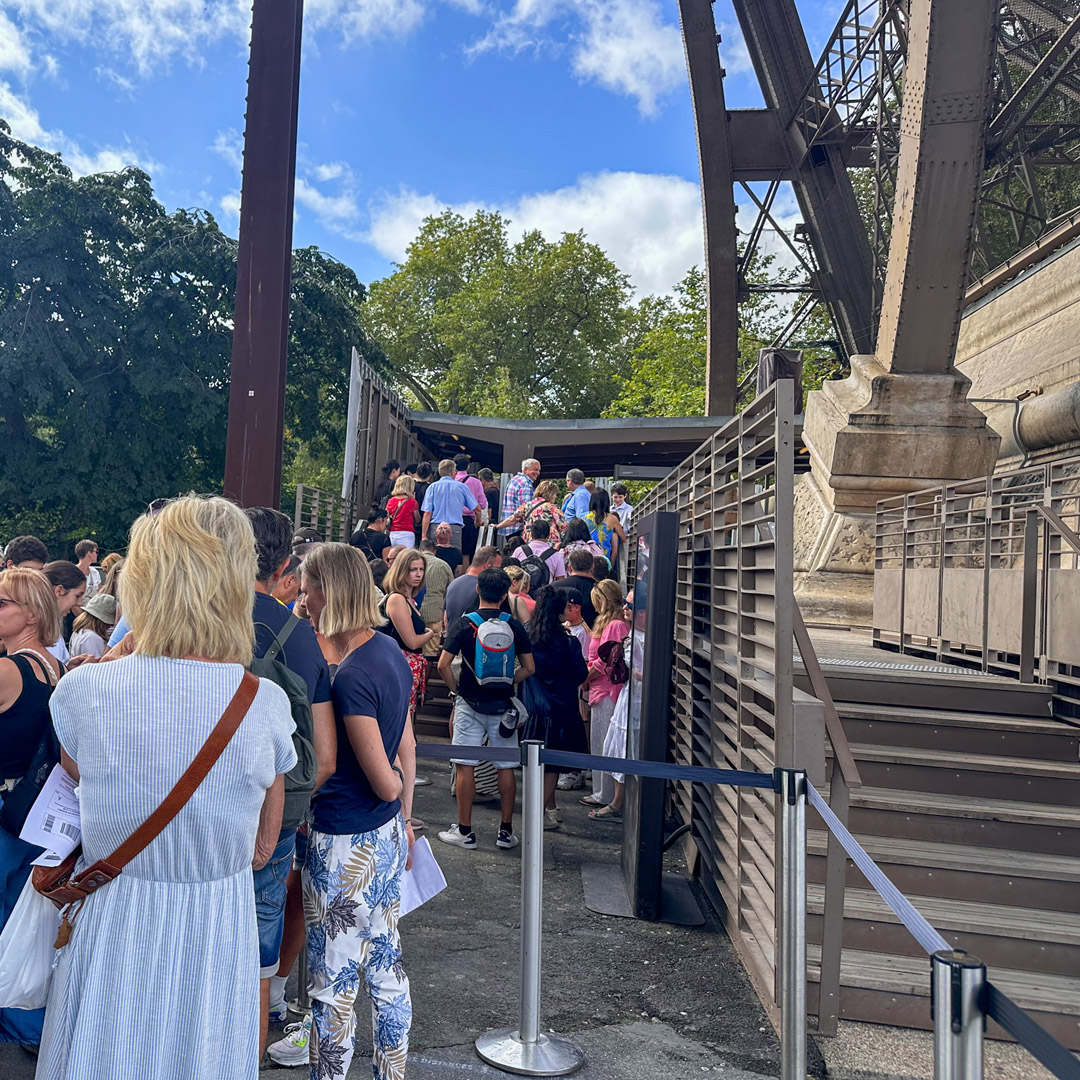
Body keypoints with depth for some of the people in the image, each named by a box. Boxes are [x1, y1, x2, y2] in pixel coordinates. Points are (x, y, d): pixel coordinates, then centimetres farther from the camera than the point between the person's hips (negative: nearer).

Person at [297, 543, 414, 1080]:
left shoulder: (350, 677, -24)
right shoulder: (391, 651, 2)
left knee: (334, 981, 9)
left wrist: (396, 793, 3)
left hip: (347, 845, -9)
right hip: (388, 835, 9)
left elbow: (384, 782, -19)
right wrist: (403, 817, 19)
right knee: (386, 965, 20)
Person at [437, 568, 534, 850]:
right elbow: (529, 668, 2)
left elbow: (443, 665, -12)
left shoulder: (464, 624, -7)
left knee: (465, 765, 6)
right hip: (503, 706, 2)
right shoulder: (514, 626, -1)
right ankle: (506, 831, 16)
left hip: (470, 705, -2)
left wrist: (456, 689, 4)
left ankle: (464, 831, 11)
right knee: (506, 767, 10)